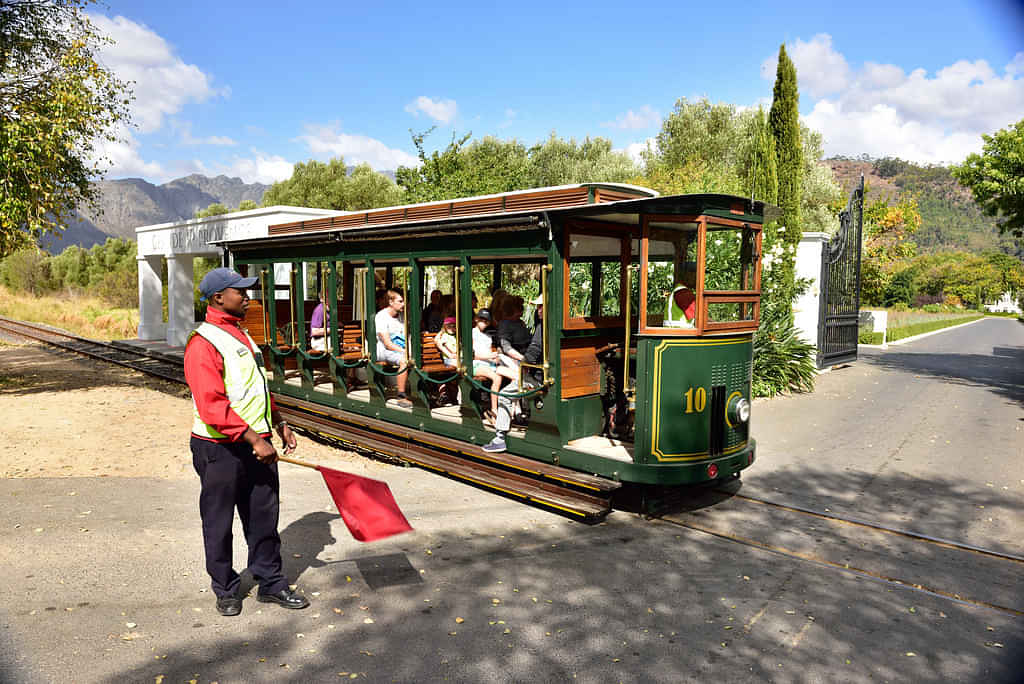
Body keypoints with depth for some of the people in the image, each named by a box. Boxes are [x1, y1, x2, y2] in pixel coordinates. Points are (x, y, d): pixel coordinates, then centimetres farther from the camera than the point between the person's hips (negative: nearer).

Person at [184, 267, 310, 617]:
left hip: (256, 446, 8)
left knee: (265, 516, 13)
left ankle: (271, 583, 26)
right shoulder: (203, 343, -15)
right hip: (220, 448, -8)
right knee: (219, 523, 9)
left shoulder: (241, 335, 14)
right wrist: (254, 438, -24)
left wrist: (278, 423, 16)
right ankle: (226, 590, 26)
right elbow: (212, 406, -23)